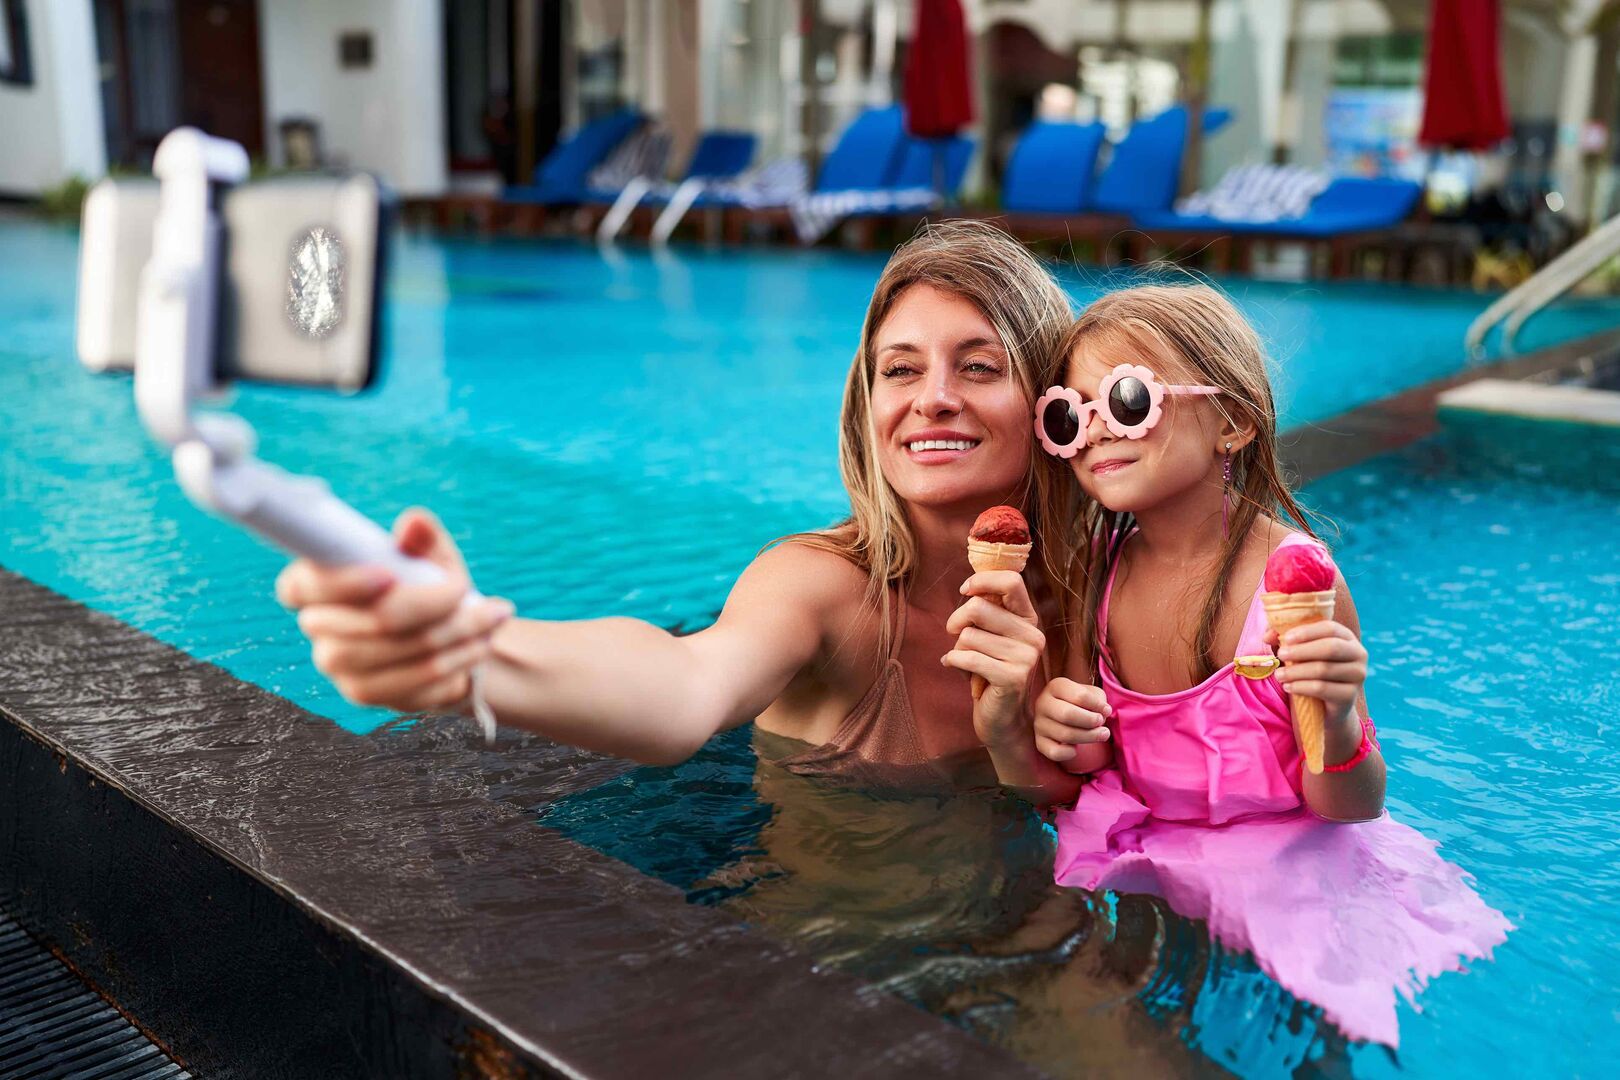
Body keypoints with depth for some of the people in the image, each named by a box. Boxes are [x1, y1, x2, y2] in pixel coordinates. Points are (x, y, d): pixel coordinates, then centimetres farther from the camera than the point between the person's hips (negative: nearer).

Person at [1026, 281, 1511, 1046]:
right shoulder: (1093, 574, -5)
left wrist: (1334, 724, -32)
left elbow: (1350, 811, -12)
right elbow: (1094, 767, 7)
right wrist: (1067, 737, -15)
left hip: (1282, 879, -3)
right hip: (1138, 864, 4)